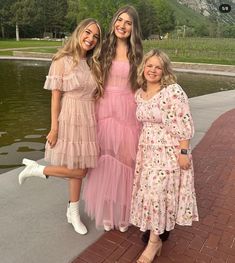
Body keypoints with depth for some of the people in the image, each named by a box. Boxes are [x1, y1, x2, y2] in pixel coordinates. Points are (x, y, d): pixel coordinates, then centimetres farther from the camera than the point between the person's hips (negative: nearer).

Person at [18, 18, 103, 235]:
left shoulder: (93, 64, 9)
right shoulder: (62, 60, -8)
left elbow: (96, 96, 10)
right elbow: (56, 96, -10)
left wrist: (96, 122, 7)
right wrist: (54, 128, -12)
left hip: (89, 121, 6)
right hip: (70, 120, -6)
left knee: (80, 170, 11)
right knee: (78, 171, -4)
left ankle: (73, 212, 28)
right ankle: (36, 169, 16)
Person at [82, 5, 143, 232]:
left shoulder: (136, 53, 6)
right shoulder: (104, 49, 4)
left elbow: (139, 86, 7)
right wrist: (93, 112, -4)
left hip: (128, 112, 0)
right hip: (105, 110, 0)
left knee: (126, 160, 5)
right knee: (105, 161, 6)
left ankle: (123, 213, 24)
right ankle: (106, 212, 25)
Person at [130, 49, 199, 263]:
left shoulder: (173, 91, -16)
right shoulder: (140, 93, 6)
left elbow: (185, 125, -17)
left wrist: (184, 152, -18)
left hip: (169, 152, -6)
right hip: (147, 150, 7)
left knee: (158, 192, -3)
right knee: (149, 191, 12)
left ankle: (154, 241, 16)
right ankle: (160, 228, 36)